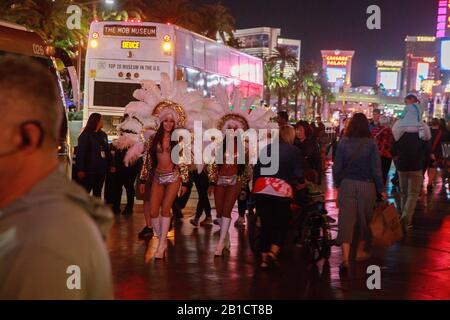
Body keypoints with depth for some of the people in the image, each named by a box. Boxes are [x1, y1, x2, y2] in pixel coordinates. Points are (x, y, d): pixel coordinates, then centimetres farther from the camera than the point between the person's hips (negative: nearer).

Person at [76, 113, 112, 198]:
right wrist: (80, 169, -20)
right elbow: (80, 153, -13)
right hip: (89, 170, -7)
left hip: (101, 170, 7)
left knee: (97, 193, 14)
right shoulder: (85, 135, -8)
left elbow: (107, 151, 15)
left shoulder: (103, 135, 12)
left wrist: (110, 165, 6)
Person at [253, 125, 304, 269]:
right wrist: (300, 183, 17)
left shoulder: (267, 148, 16)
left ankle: (264, 257, 13)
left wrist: (255, 185, 20)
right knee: (282, 225, 7)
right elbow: (298, 173, -2)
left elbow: (256, 169, 13)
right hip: (282, 189, -4)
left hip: (261, 188, 4)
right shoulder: (294, 151, 5)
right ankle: (273, 252, -12)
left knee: (265, 224, 11)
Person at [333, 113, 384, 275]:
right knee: (364, 218, 18)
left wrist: (338, 185, 13)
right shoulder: (371, 144, -8)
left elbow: (337, 167, -1)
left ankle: (345, 257, -16)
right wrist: (381, 189, 2)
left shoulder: (344, 142, -4)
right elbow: (376, 169, -7)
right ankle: (360, 251, 34)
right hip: (366, 186, 0)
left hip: (347, 184, 0)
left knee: (346, 219, -3)